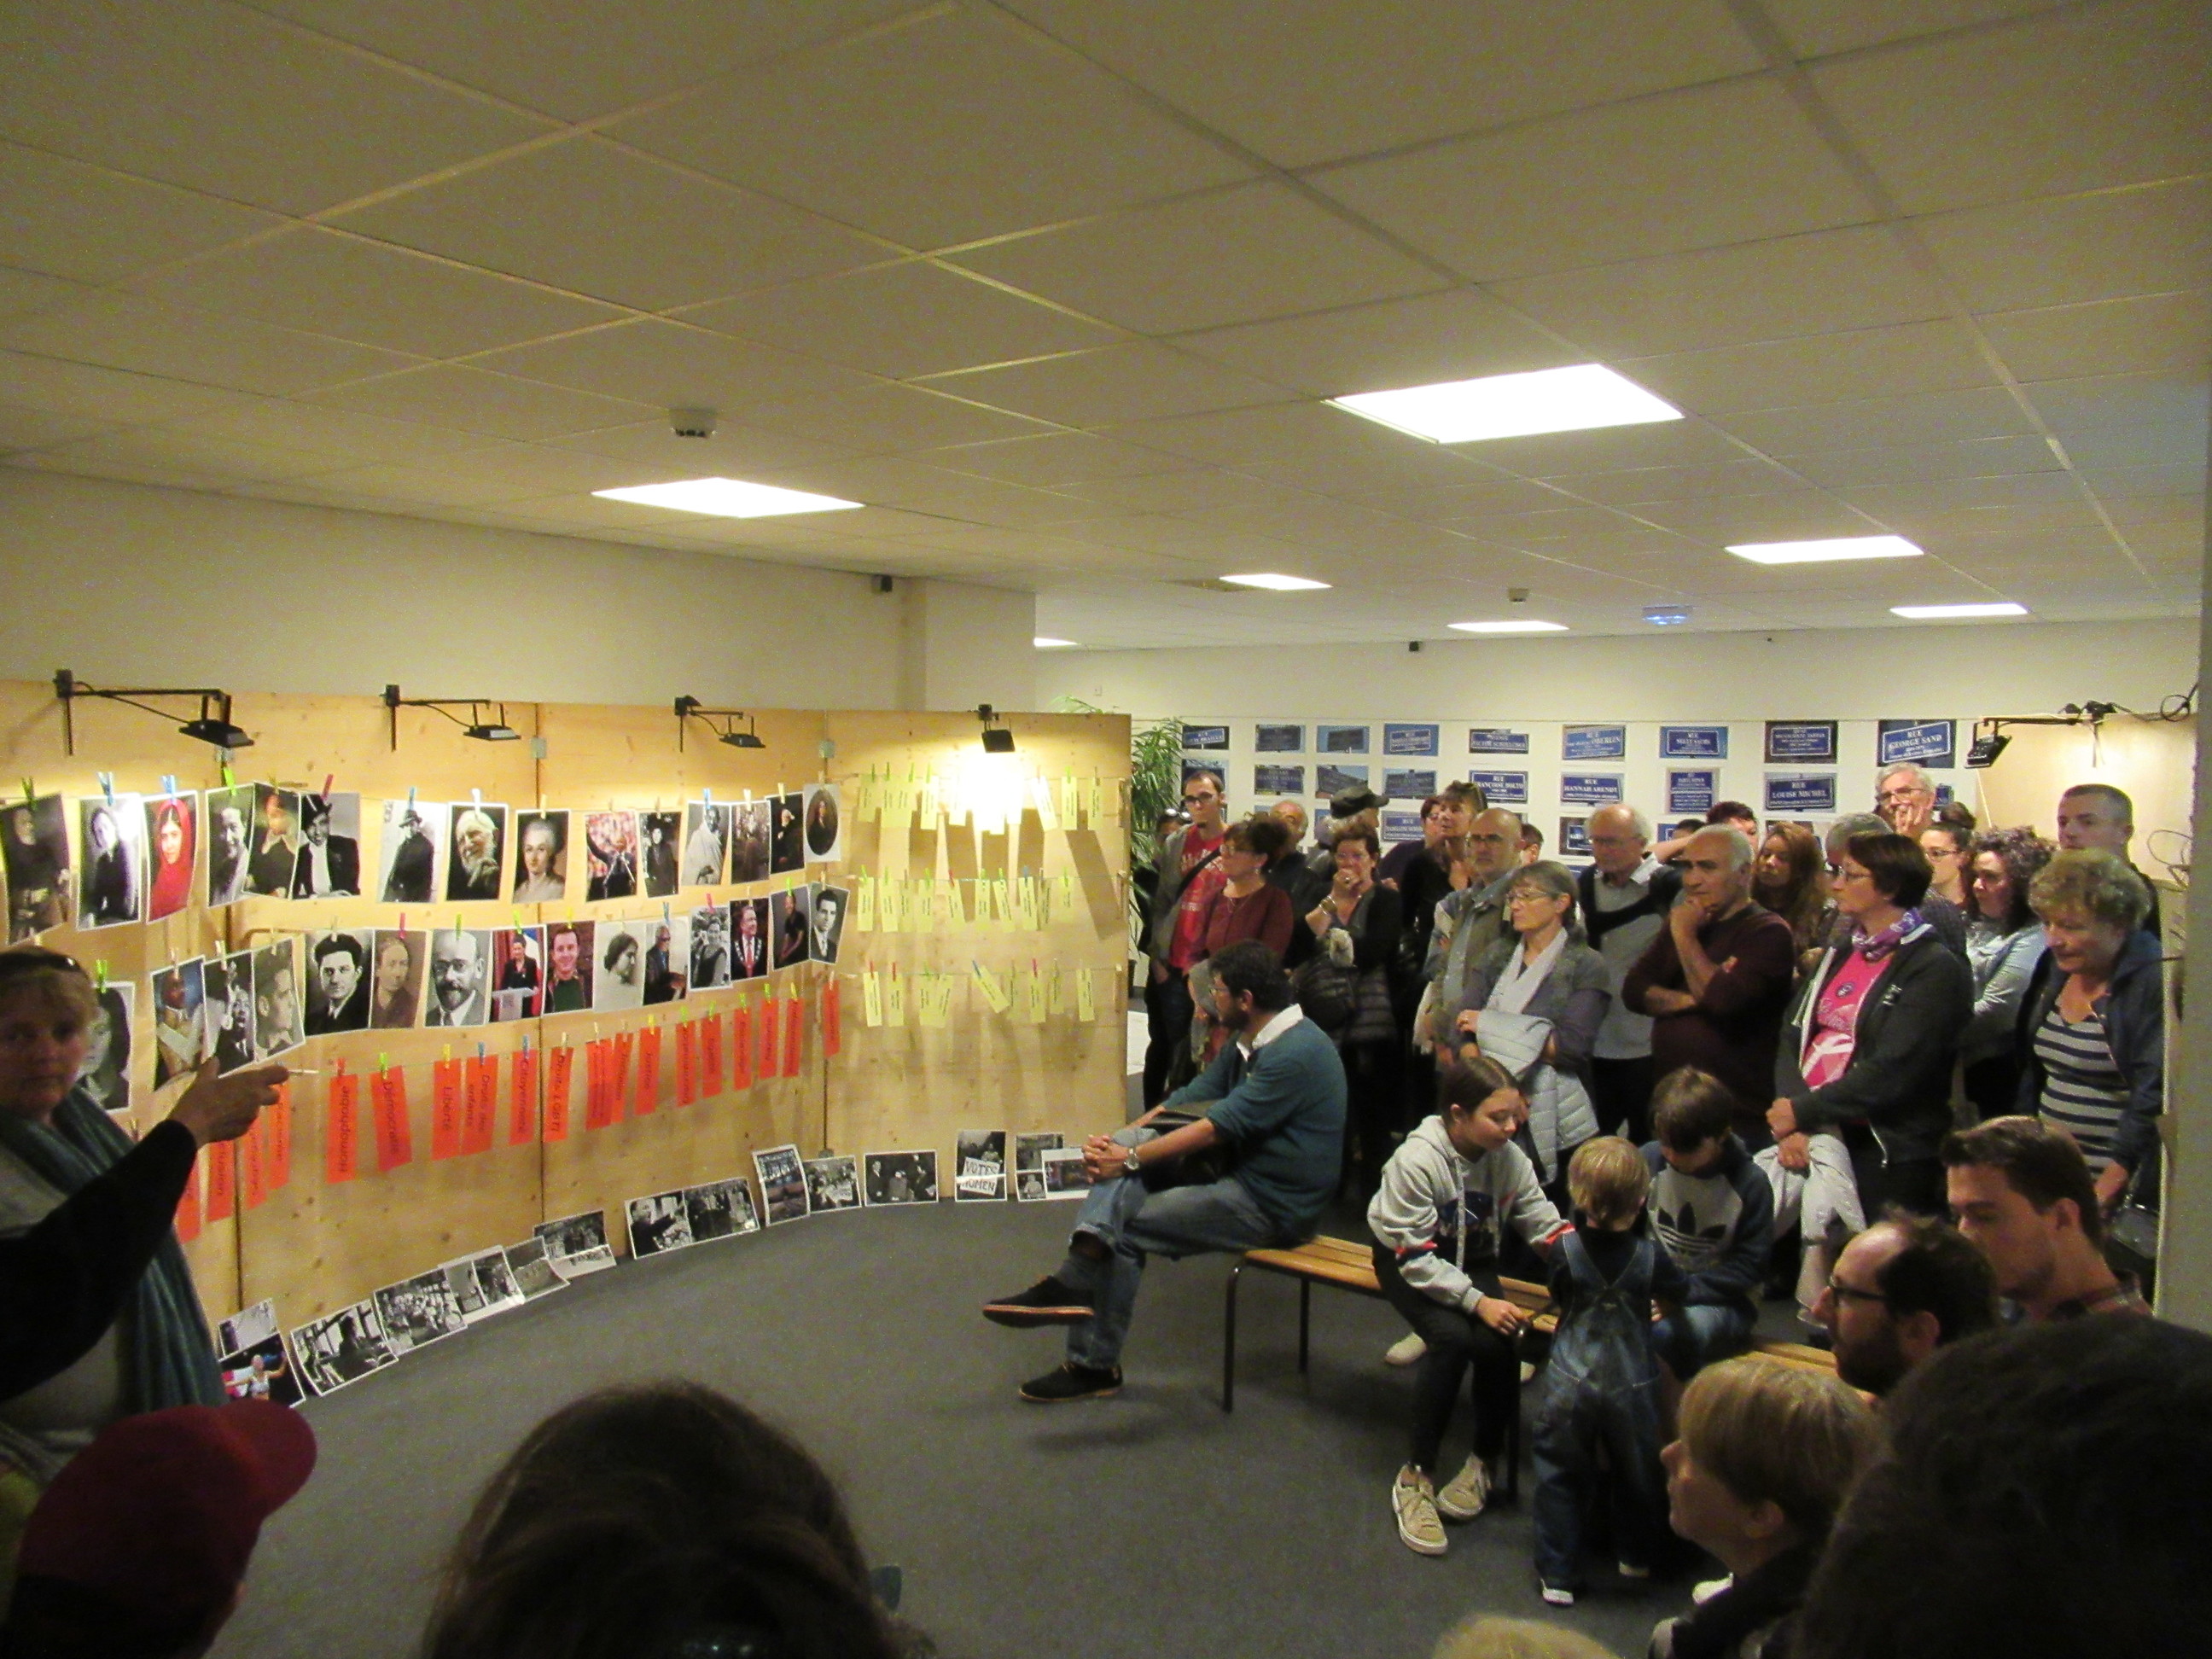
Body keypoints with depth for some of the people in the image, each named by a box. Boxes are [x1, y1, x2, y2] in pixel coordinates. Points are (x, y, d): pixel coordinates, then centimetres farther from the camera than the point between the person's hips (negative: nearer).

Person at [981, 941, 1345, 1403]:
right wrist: (1121, 1142, -8)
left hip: (1274, 1205, -9)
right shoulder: (1248, 1042, 11)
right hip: (1243, 1177, 9)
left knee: (1126, 1226, -13)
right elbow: (1191, 1098, 6)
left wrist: (1131, 1159, -19)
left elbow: (1217, 1128, -24)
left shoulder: (1295, 1053, -21)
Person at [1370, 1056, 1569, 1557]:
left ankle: (1485, 1461, 1)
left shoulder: (1510, 1158, -13)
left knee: (1498, 1341, -25)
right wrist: (1476, 1302, -32)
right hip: (1407, 1260, -4)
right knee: (1452, 1337, -30)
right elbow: (1416, 1256, -25)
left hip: (1473, 1261, 4)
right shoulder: (1416, 1159, -27)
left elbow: (1546, 1225, -10)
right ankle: (1416, 1476, -14)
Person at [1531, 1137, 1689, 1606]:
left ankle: (1558, 1575, 16)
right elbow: (1680, 1293, 4)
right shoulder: (1649, 1256, -16)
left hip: (1569, 1386, -1)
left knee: (1561, 1478, 12)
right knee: (1637, 1474, 23)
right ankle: (1637, 1557, 42)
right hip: (1631, 1387, 1)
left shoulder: (1564, 1249, -16)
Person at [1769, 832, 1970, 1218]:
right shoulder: (1838, 957, 15)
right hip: (1810, 1142, 6)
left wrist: (1803, 1112, -15)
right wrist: (1790, 1121, -12)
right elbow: (1792, 1038, 4)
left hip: (1887, 1155, -6)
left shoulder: (1936, 969, -8)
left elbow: (1892, 1072, -18)